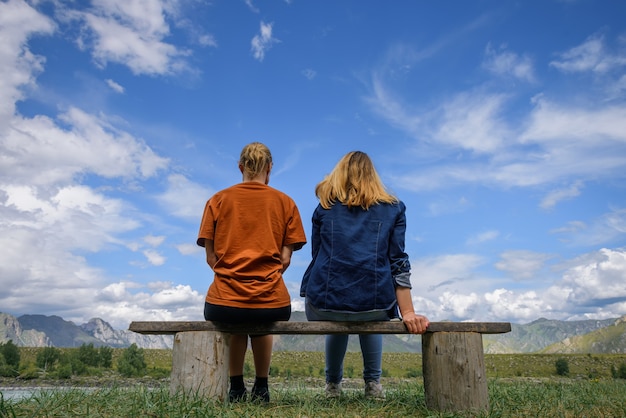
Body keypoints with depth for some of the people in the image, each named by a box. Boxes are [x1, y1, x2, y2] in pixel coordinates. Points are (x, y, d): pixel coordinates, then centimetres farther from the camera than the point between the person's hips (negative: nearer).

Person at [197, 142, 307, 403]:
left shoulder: (218, 200, 4)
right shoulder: (285, 202, 3)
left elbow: (210, 257, 3)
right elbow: (286, 259, 0)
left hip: (223, 303, 0)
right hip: (272, 303, 0)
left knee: (235, 324, 35)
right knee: (262, 323, 35)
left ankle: (236, 387, 35)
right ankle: (261, 387, 37)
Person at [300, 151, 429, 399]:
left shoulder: (325, 207, 13)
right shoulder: (393, 209, 10)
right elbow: (398, 263, 2)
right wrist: (407, 312, 2)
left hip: (324, 304, 1)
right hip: (374, 304, 0)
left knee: (338, 324, 38)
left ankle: (333, 384, 41)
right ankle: (373, 383, 32)